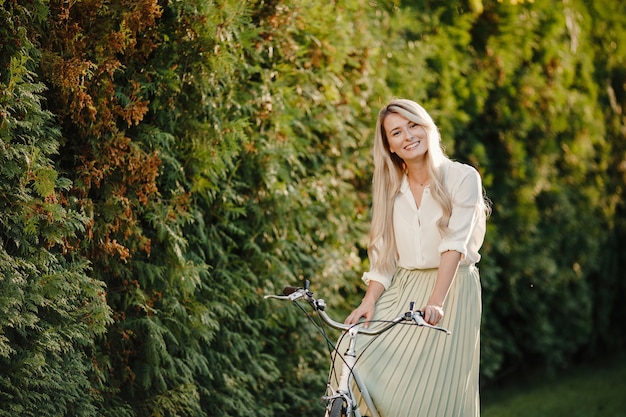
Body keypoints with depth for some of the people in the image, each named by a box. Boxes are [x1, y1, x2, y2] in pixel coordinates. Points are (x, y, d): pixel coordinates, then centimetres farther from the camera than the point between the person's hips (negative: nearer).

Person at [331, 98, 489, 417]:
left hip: (451, 288, -4)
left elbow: (455, 243, -17)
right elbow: (383, 255, 7)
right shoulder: (391, 189, 10)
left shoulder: (462, 178, -6)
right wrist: (368, 303, -9)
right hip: (403, 290, 4)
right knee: (356, 354, -16)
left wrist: (436, 301, -29)